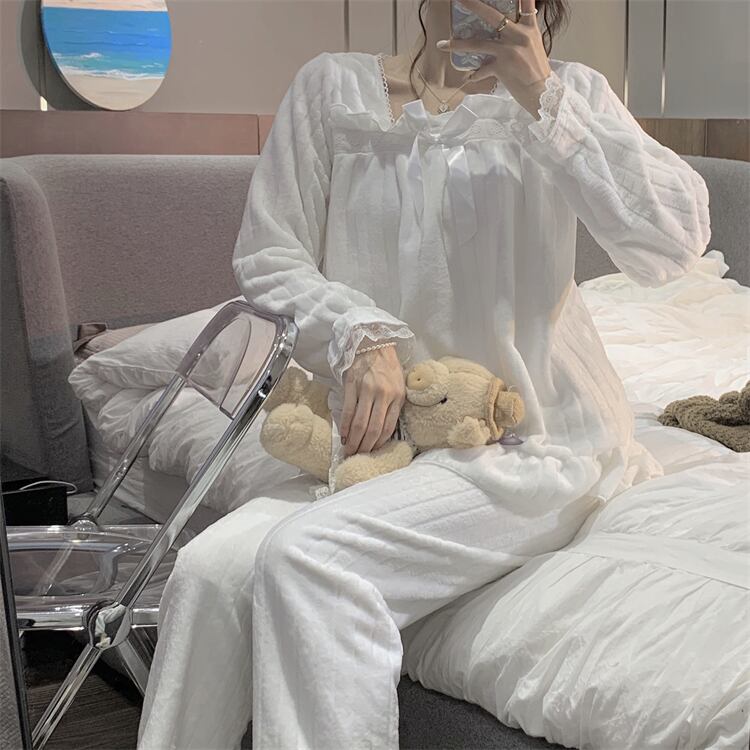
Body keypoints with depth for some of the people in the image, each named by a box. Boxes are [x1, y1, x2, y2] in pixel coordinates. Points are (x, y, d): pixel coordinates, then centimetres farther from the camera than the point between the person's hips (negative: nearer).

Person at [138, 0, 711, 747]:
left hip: (535, 441, -3)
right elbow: (265, 254, 5)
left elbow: (674, 242, -13)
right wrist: (359, 334, -13)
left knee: (309, 556, -26)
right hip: (386, 434, 3)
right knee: (207, 569, -21)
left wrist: (543, 97, -18)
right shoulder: (333, 86, 7)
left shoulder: (563, 92, 2)